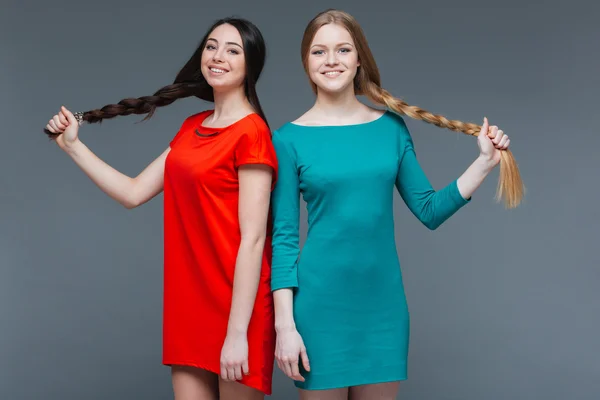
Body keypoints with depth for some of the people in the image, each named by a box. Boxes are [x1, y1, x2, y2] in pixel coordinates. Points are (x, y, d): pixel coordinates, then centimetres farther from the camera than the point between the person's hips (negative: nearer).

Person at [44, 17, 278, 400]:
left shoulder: (252, 133, -12)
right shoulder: (192, 127, 12)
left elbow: (253, 238, -17)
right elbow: (134, 192, 14)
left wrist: (238, 332, -19)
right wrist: (73, 145, 13)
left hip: (236, 305, -7)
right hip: (188, 303, 7)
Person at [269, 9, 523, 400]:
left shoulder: (391, 126, 4)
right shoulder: (290, 139, -4)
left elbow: (430, 211, 7)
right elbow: (284, 237, -5)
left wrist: (485, 162, -2)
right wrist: (284, 324, -10)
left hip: (383, 302, 3)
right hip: (320, 303, -3)